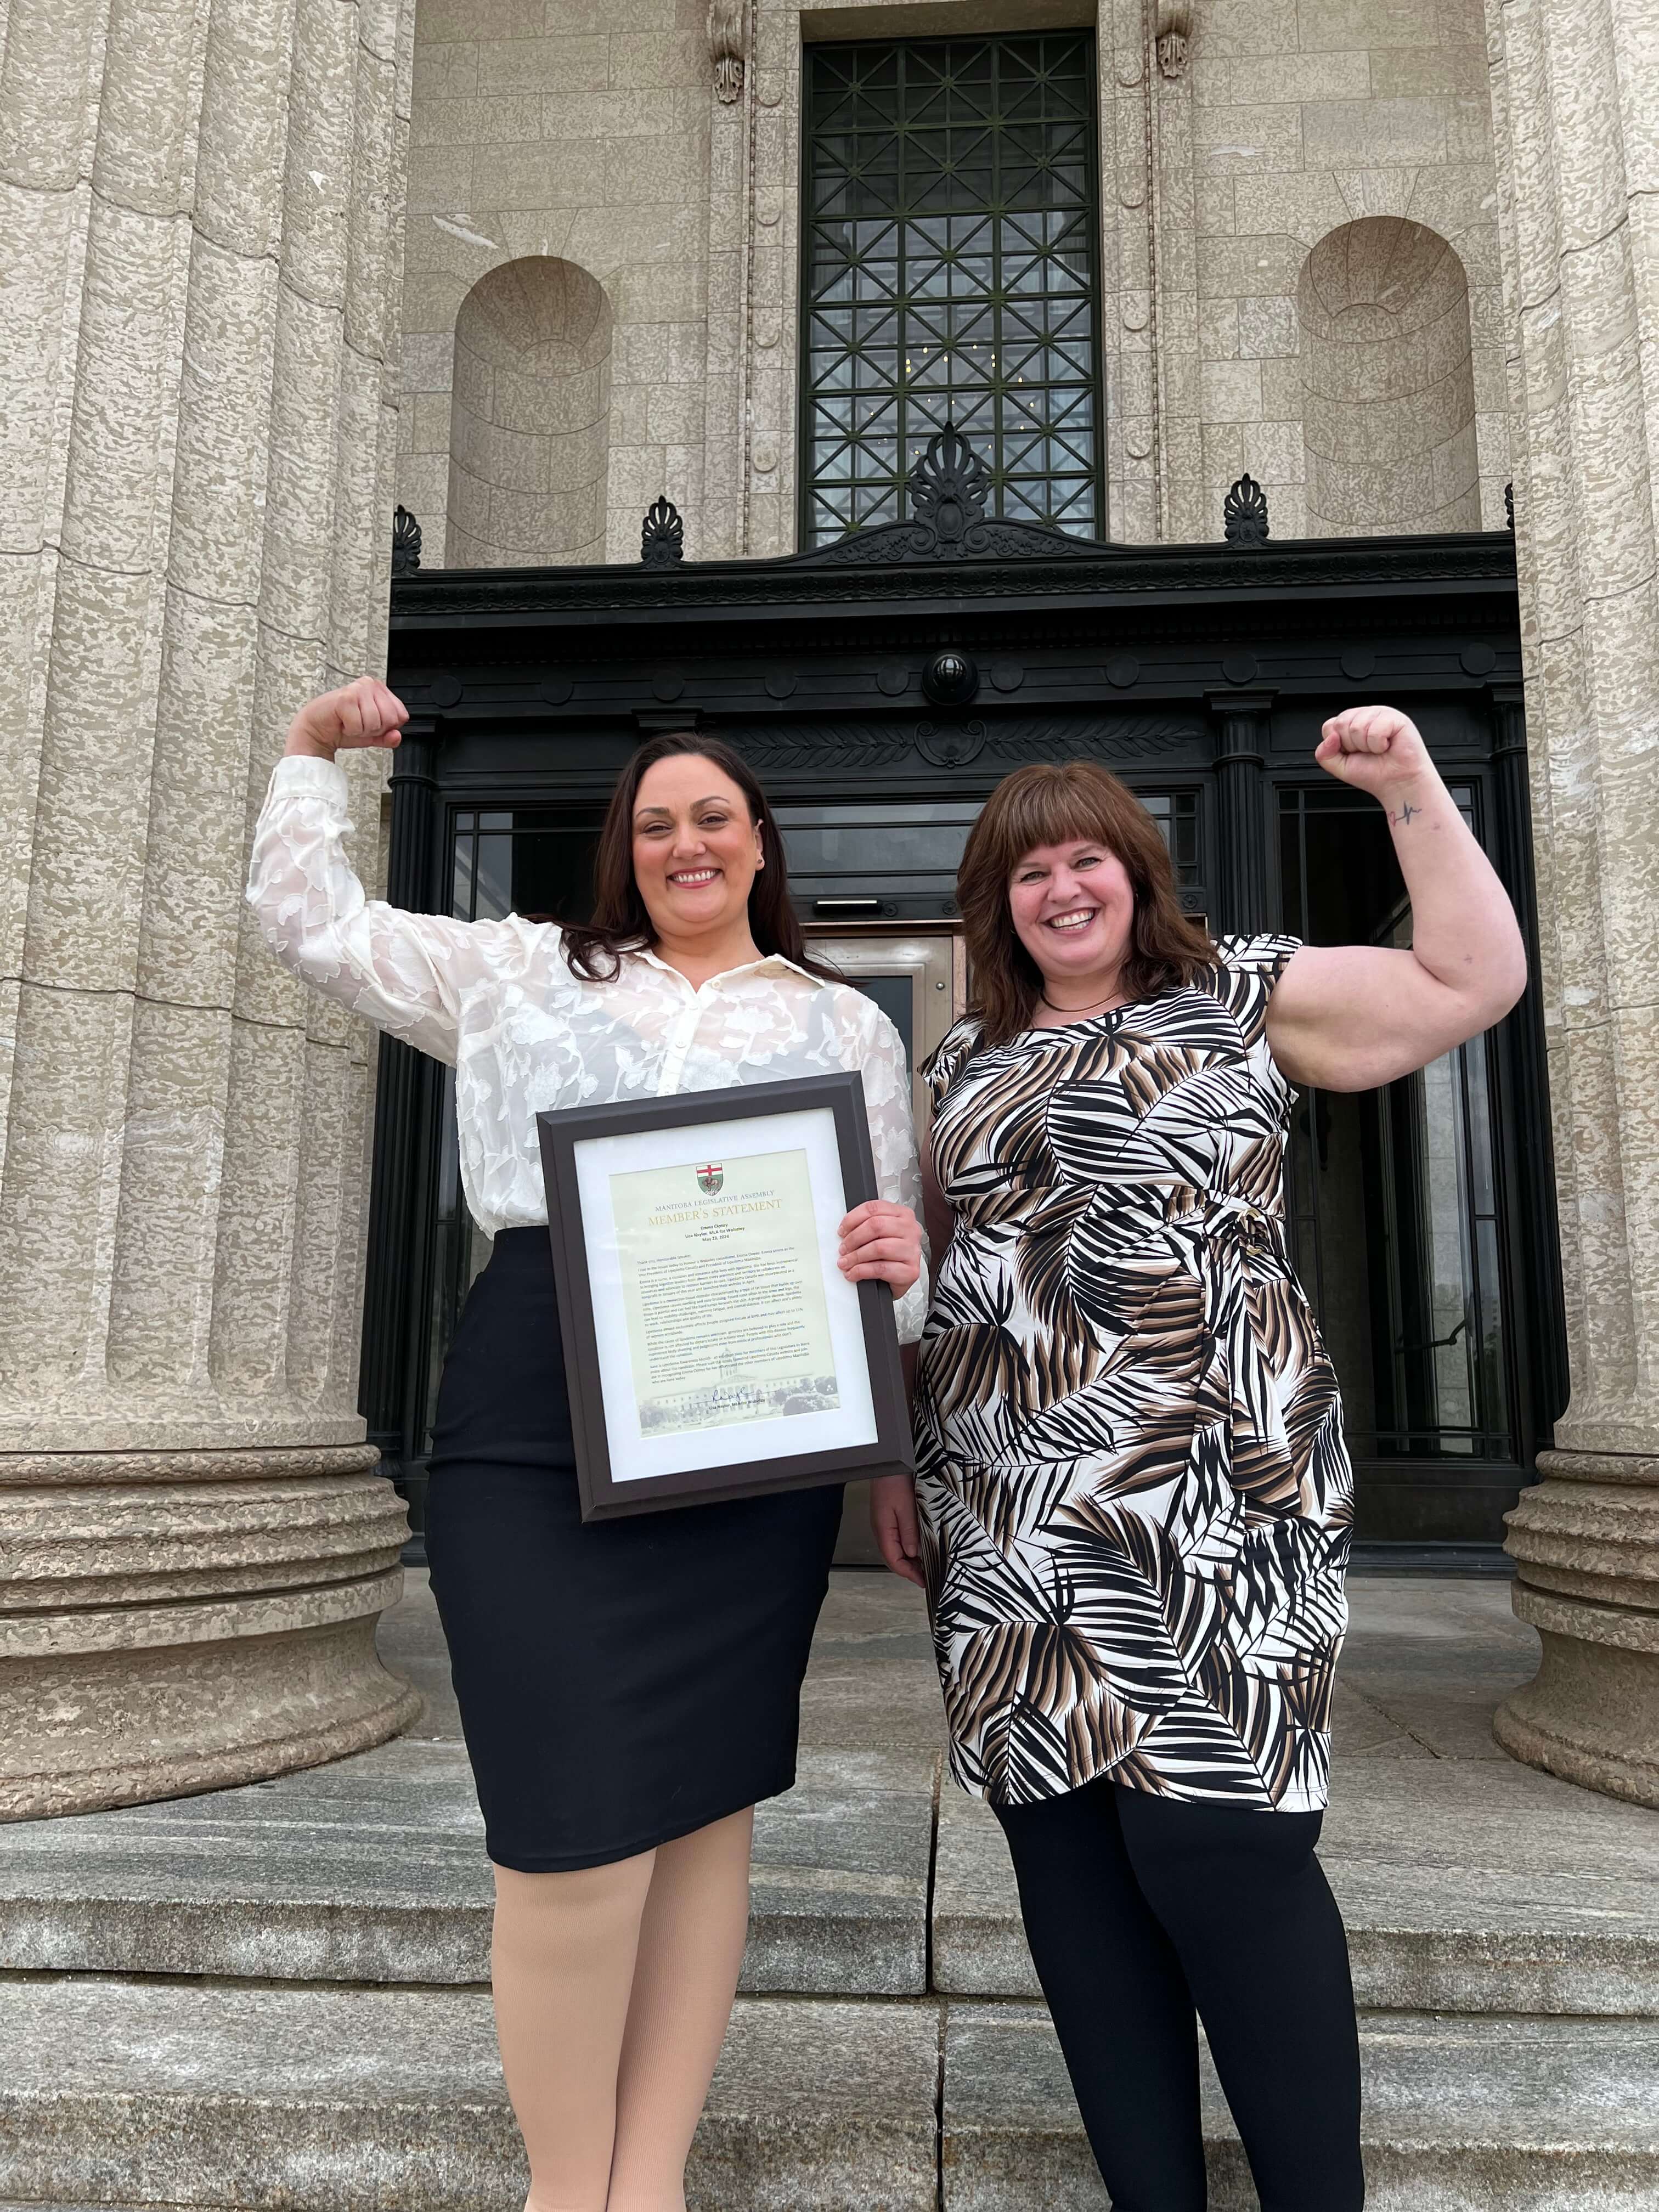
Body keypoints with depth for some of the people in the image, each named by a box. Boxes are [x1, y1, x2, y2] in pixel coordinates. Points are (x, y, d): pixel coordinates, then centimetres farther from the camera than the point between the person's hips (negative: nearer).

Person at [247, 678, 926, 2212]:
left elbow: (898, 1232, 12)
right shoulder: (520, 971, 17)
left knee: (708, 1798, 8)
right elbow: (312, 922, 21)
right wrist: (313, 750, 20)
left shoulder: (846, 1023, 16)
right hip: (540, 1431, -1)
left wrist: (897, 1261, -10)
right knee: (577, 1815, -7)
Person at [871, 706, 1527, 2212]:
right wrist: (903, 1461, 16)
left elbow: (1477, 979, -1)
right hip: (1008, 1530, 5)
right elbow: (929, 1271, 20)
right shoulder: (964, 1062, 17)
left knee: (1220, 1848, -7)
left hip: (1203, 1508, -4)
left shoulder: (1237, 999, 6)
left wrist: (1409, 784, -5)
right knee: (1066, 1855, 7)